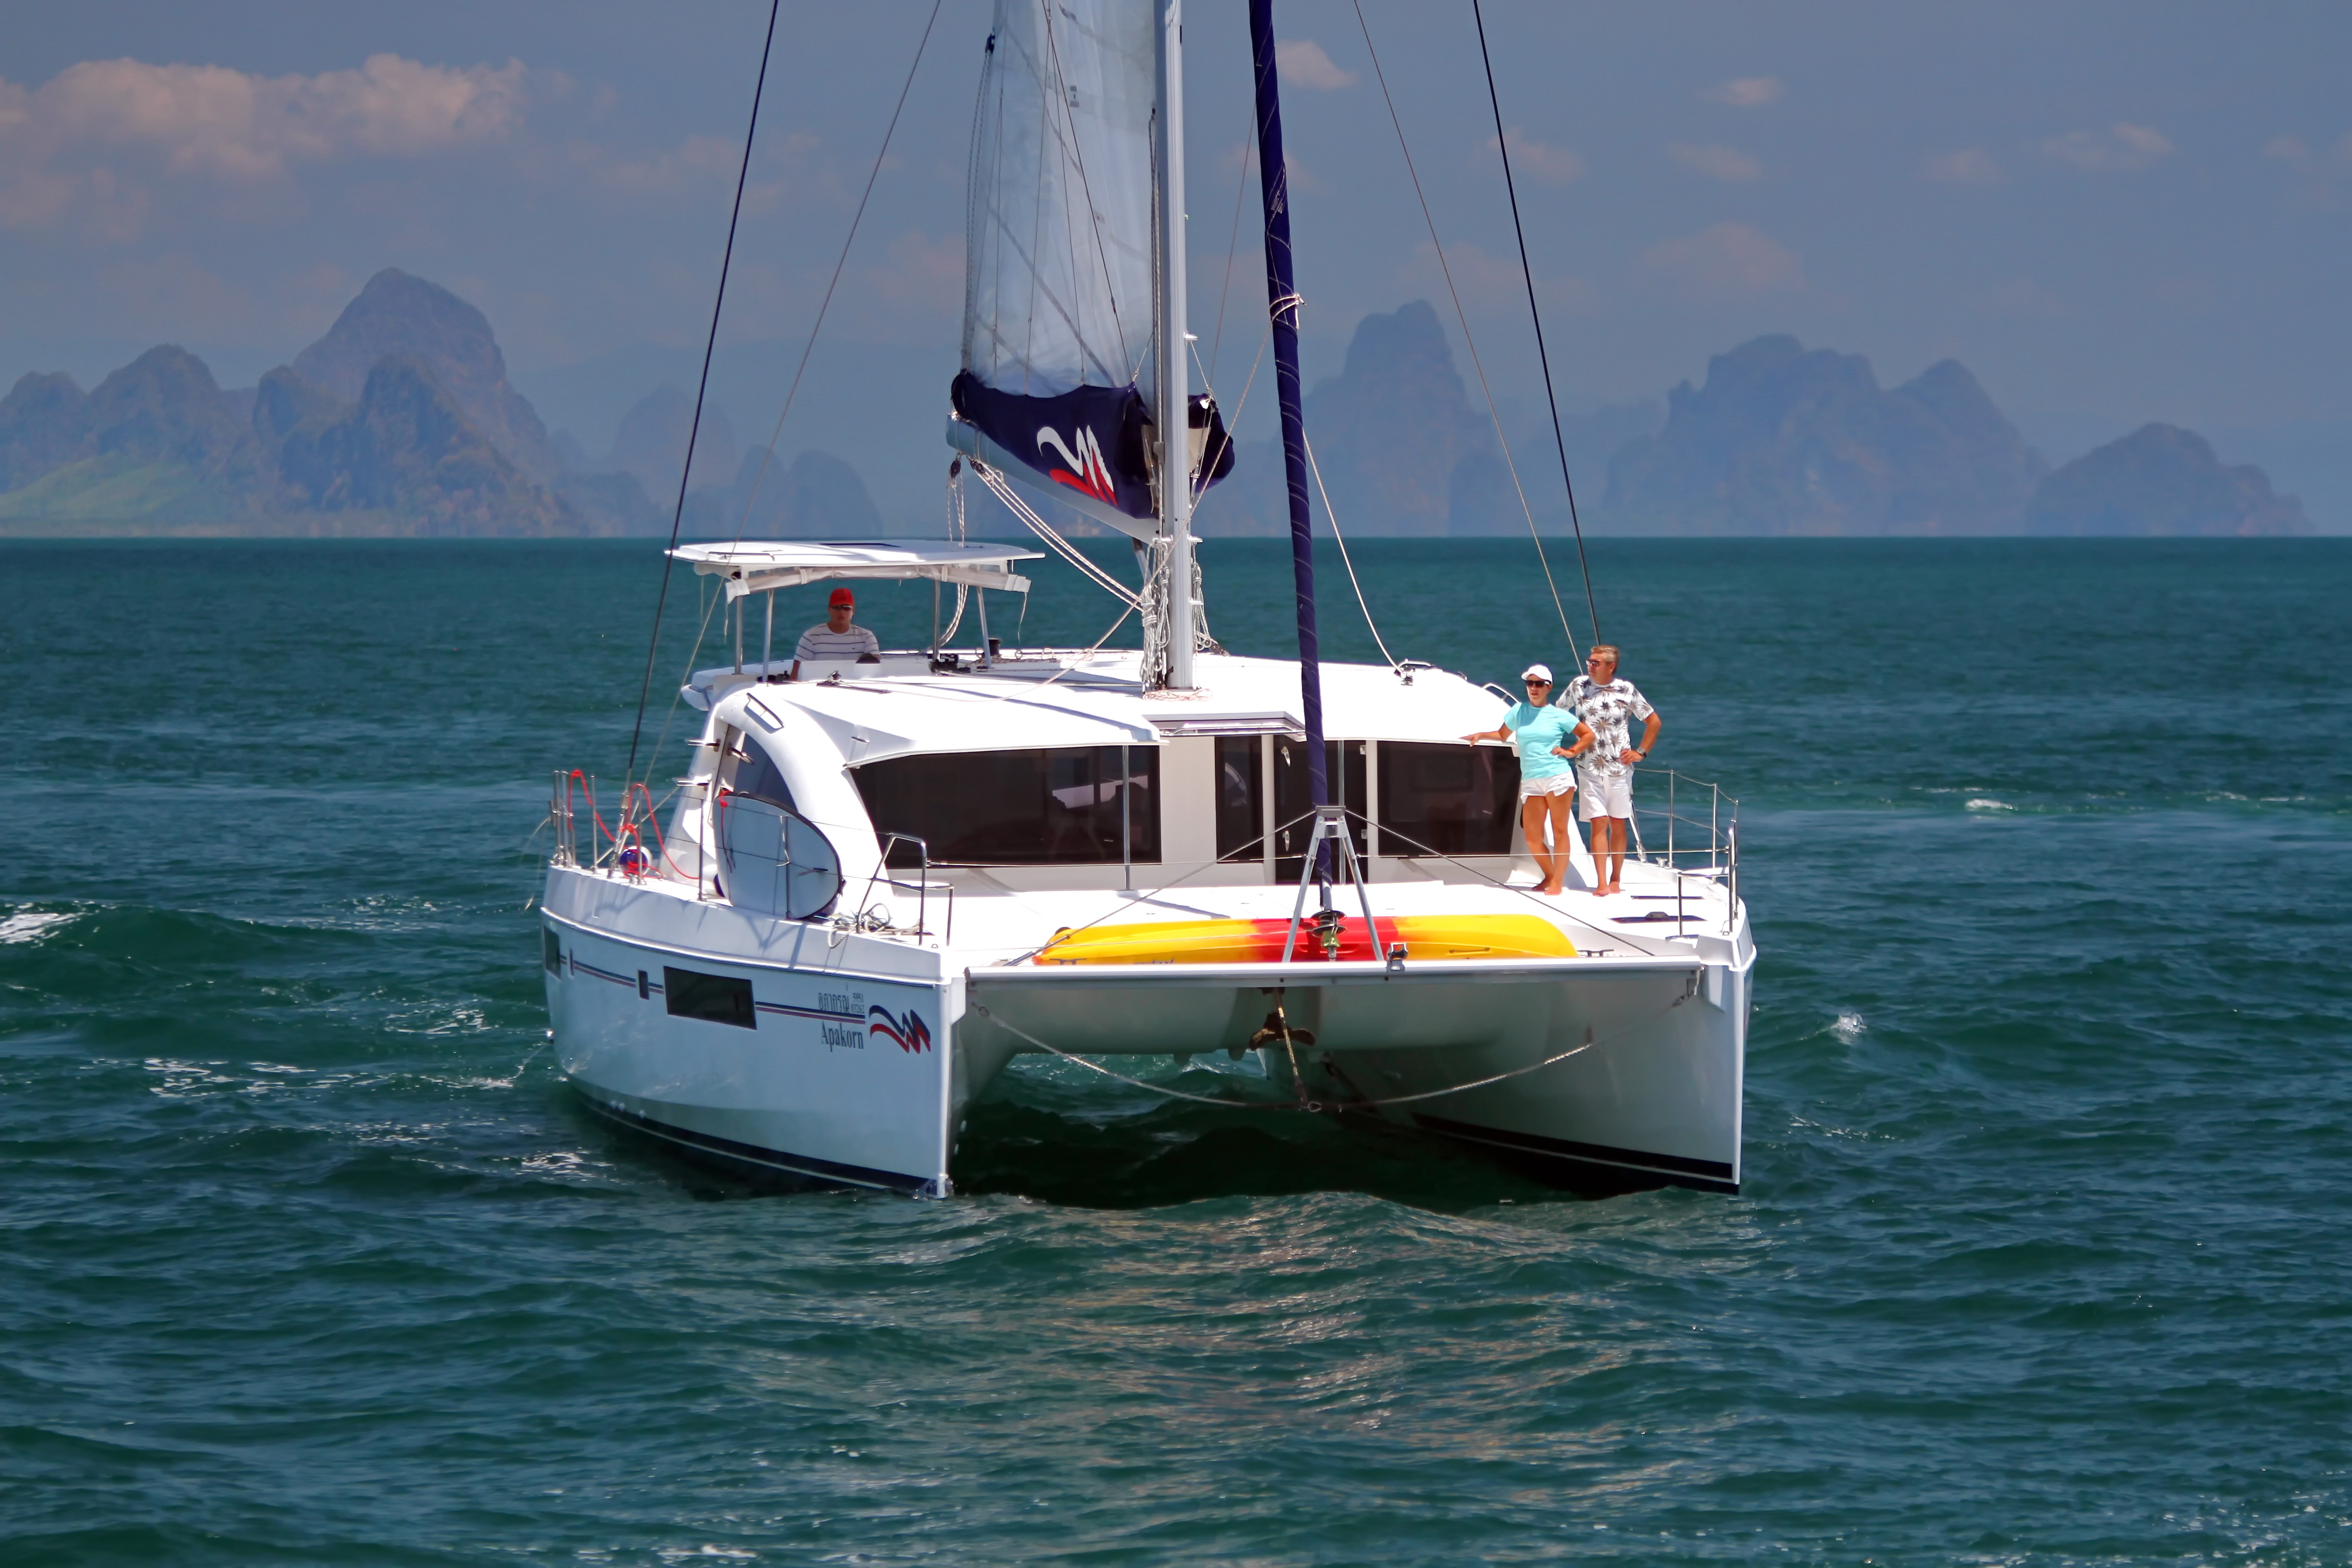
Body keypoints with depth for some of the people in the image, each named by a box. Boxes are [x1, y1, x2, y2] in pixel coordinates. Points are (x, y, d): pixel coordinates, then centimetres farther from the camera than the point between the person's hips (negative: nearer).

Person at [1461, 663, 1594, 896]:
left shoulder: (1559, 716, 3)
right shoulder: (1519, 711, 10)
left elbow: (1588, 735, 11)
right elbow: (1502, 735, 24)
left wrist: (1571, 752, 0)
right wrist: (1480, 735, 11)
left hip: (1558, 777, -4)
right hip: (1531, 781, 4)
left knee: (1560, 830, -3)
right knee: (1532, 836, -2)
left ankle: (1557, 882, -1)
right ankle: (1550, 876, 16)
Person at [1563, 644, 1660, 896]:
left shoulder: (1626, 691, -3)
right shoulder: (1578, 686, 1)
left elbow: (1653, 721, 7)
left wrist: (1641, 752, 1)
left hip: (1619, 768, 0)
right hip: (1589, 768, 0)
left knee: (1618, 825, 5)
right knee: (1599, 824, -6)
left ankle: (1615, 881, 13)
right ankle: (1602, 883, -10)